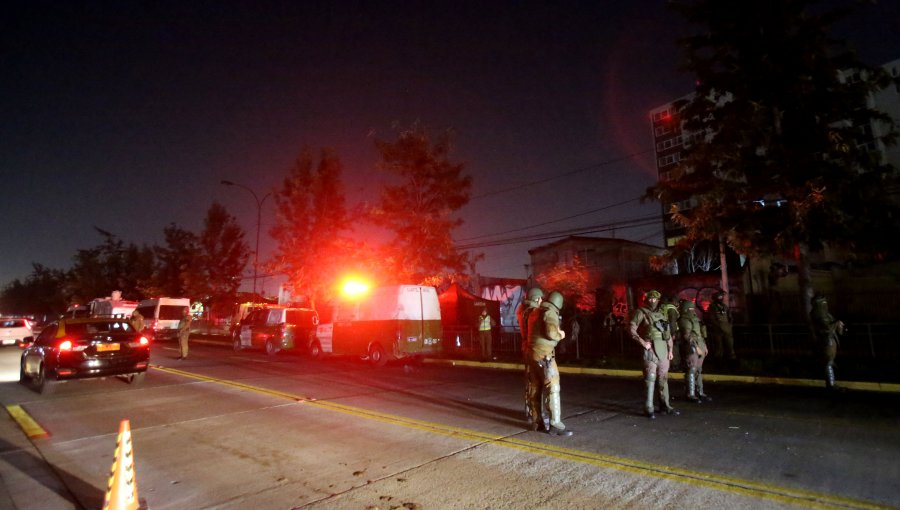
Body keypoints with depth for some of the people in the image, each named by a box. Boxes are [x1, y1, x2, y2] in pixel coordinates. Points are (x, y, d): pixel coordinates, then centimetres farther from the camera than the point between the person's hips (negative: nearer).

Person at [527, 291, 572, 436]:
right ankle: (556, 425, -9)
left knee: (538, 388, 15)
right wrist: (560, 335, -3)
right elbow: (551, 332, -23)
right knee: (553, 388, -7)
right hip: (544, 354, -9)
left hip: (533, 353, 9)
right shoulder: (550, 312, -11)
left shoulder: (535, 312, 16)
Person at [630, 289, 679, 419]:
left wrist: (670, 350, 14)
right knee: (650, 378, -7)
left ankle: (665, 406, 22)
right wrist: (642, 342, -17)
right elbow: (632, 330, -9)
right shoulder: (641, 313, -2)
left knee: (663, 378, 12)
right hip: (650, 349, -6)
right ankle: (649, 408, -3)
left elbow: (668, 333, 20)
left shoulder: (661, 314, 17)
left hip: (663, 350, 6)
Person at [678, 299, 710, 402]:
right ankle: (690, 394, -3)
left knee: (699, 371, 14)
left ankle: (700, 392, 21)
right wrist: (696, 347, -21)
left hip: (700, 348, 9)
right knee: (692, 371, -7)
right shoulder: (685, 320, -11)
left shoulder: (695, 318, 19)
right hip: (692, 348, -9)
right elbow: (688, 336, -19)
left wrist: (704, 346, 20)